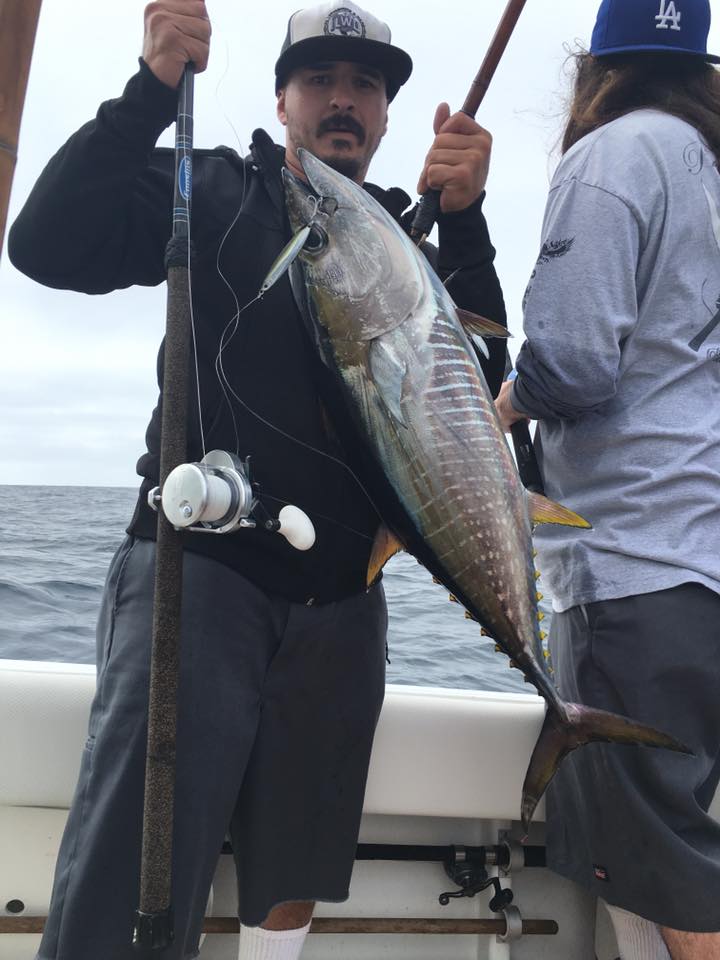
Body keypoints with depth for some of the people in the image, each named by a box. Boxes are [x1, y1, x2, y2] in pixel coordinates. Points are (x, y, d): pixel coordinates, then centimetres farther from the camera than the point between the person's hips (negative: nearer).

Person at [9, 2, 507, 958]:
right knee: (136, 868, -13)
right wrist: (154, 88, -16)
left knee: (294, 870, 14)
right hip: (199, 561, -3)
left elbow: (475, 378, -1)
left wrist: (461, 217, -13)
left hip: (341, 597, 4)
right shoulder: (213, 194, 6)